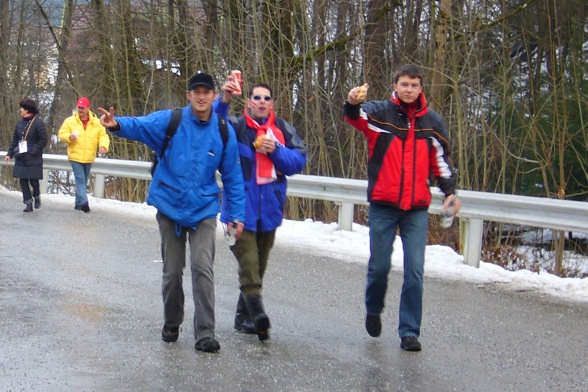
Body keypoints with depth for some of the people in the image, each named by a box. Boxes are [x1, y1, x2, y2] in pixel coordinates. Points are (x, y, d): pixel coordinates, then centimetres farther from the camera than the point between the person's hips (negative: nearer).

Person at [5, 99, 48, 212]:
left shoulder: (38, 122, -9)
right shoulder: (20, 123, 10)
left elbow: (43, 140, -10)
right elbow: (15, 140, 15)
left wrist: (33, 151, -18)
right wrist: (10, 153, 5)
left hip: (34, 158, -6)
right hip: (21, 158, 6)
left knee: (33, 180, -4)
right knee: (23, 180, 2)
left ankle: (37, 197, 25)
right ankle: (29, 204, 8)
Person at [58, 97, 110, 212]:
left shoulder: (96, 122, 1)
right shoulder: (70, 121, -2)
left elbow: (103, 136, -1)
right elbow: (61, 134, -1)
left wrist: (103, 146, -20)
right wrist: (69, 137, -23)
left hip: (89, 158, 3)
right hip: (75, 156, -3)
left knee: (84, 181, 13)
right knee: (80, 179, -12)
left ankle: (79, 203, 26)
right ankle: (84, 202, -20)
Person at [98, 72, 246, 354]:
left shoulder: (224, 132, -3)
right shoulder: (170, 121, -7)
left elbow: (233, 177, 2)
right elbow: (140, 126, -21)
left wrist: (237, 214, 0)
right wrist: (117, 124, -43)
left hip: (204, 210, 0)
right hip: (170, 207, 0)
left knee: (202, 268, -11)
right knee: (172, 270, 11)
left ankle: (205, 334, -5)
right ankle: (171, 325, 31)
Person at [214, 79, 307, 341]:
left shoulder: (283, 129, 6)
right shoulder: (236, 126, -4)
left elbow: (299, 160, 0)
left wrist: (276, 151, -15)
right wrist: (224, 101, -38)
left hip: (269, 209, 5)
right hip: (241, 208, -4)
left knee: (259, 265, 13)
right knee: (249, 263, -18)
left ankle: (244, 317, 25)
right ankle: (256, 310, -24)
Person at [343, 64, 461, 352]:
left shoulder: (432, 122, 7)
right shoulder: (380, 113, -2)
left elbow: (441, 159, 15)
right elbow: (355, 116, -22)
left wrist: (450, 190, 3)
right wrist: (353, 103, -45)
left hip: (417, 209, 2)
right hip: (382, 206, -2)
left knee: (415, 270, -2)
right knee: (379, 265, 6)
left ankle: (409, 331, 5)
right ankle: (373, 310, 34)